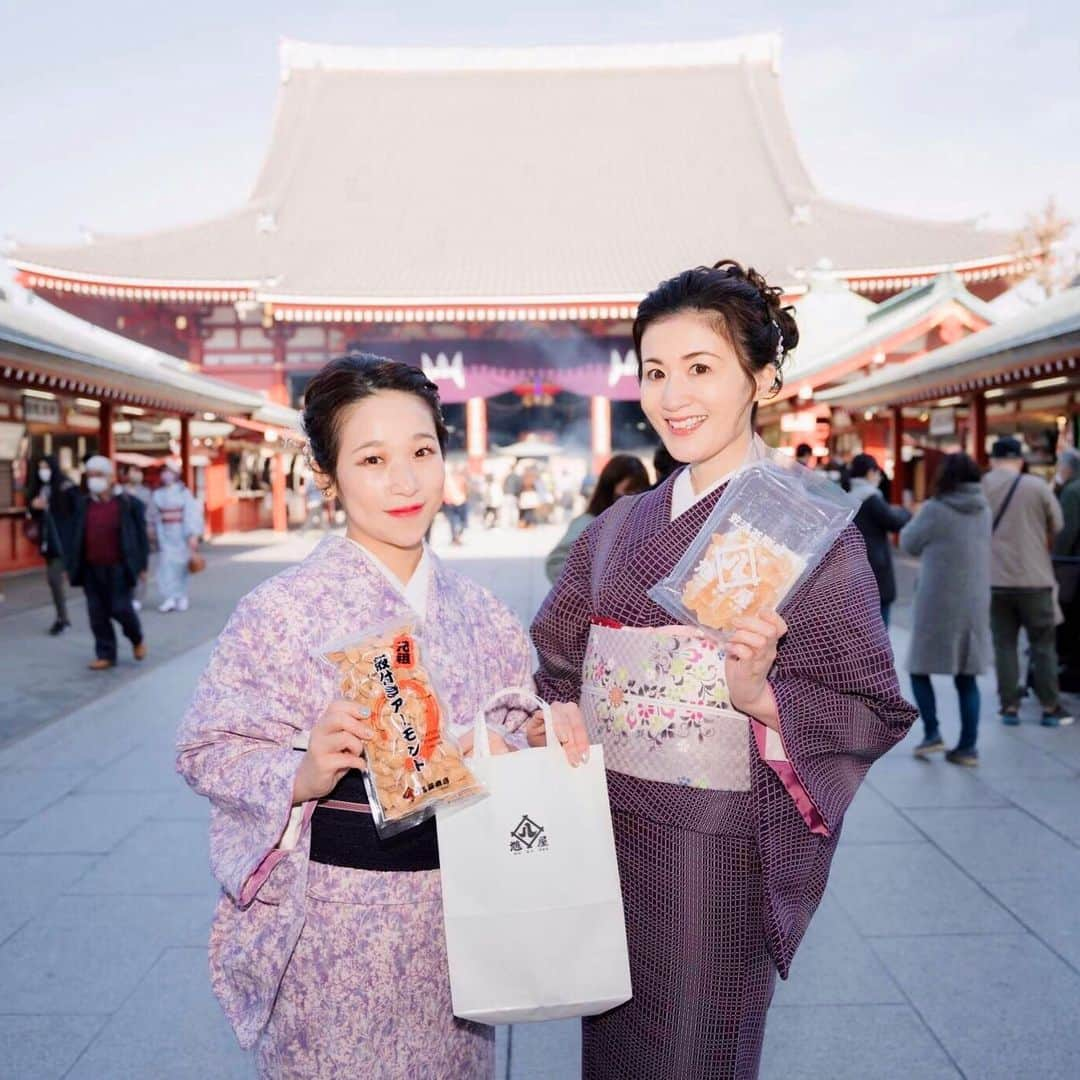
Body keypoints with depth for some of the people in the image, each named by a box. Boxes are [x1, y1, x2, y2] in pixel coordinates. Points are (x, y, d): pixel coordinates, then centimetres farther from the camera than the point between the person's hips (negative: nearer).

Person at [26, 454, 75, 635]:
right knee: (53, 579, 10)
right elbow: (32, 515, 16)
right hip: (47, 540, 7)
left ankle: (61, 618, -3)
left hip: (63, 541, -7)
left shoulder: (66, 488, -10)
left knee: (55, 577, -13)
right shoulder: (39, 488, 11)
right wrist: (33, 506, -6)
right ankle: (63, 618, 19)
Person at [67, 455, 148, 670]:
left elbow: (141, 535, -1)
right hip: (92, 570, 4)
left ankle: (137, 639, 26)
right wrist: (71, 567, 7)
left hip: (119, 569, -4)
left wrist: (141, 564, -5)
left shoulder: (128, 504, -4)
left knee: (121, 609, -3)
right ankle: (105, 655, 14)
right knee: (98, 614, 4)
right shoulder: (82, 505, 7)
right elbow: (75, 538, 10)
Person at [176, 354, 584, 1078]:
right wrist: (304, 775, -28)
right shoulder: (283, 611, -14)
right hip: (340, 922, -4)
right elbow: (209, 749, -11)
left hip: (458, 905, 5)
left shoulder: (478, 612, 0)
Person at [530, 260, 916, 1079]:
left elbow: (873, 709, -12)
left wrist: (761, 696, -28)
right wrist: (542, 727, -10)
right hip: (606, 833, 5)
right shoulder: (621, 527, 6)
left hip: (715, 847, -5)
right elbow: (557, 666, 10)